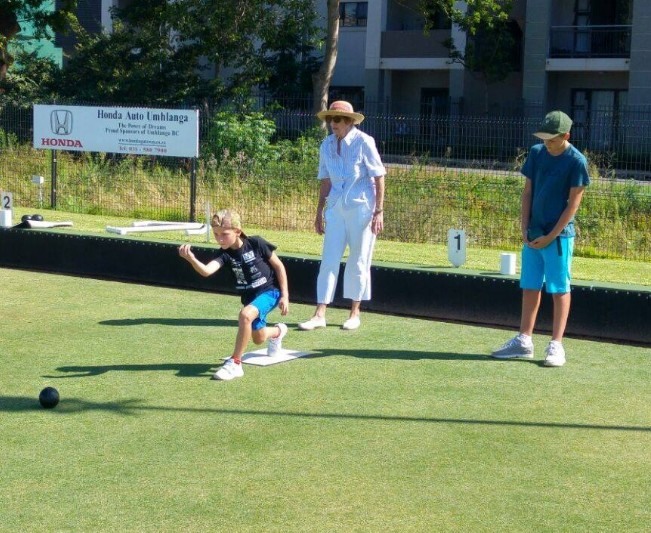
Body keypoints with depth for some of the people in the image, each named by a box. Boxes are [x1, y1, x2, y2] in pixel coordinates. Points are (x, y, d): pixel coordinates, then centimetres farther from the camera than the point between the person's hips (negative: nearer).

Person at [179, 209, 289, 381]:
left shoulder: (256, 244, -20)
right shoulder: (224, 254, -14)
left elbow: (278, 266, -8)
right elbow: (206, 271, -34)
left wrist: (285, 296, -9)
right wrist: (191, 259, -54)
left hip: (270, 291, -6)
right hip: (249, 296, 6)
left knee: (245, 315, -34)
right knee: (258, 338, 21)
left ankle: (235, 363, -23)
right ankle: (278, 331, 59)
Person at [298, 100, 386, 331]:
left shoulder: (364, 142, -10)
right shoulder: (327, 145, 5)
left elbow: (379, 177, -8)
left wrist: (379, 211, -12)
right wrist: (319, 212, 14)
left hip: (361, 208, -4)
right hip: (335, 208, 4)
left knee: (358, 261, 3)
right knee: (329, 260, 0)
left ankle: (355, 313, 15)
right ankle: (320, 315, 0)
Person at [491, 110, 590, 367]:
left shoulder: (576, 161, -10)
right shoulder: (537, 153, 6)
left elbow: (573, 202, -10)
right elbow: (527, 192, 9)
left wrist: (551, 236, -13)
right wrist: (525, 228, 0)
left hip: (558, 235, -6)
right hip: (532, 234, 6)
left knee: (559, 289, 0)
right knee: (529, 287, 10)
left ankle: (556, 345, 3)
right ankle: (524, 341, 17)